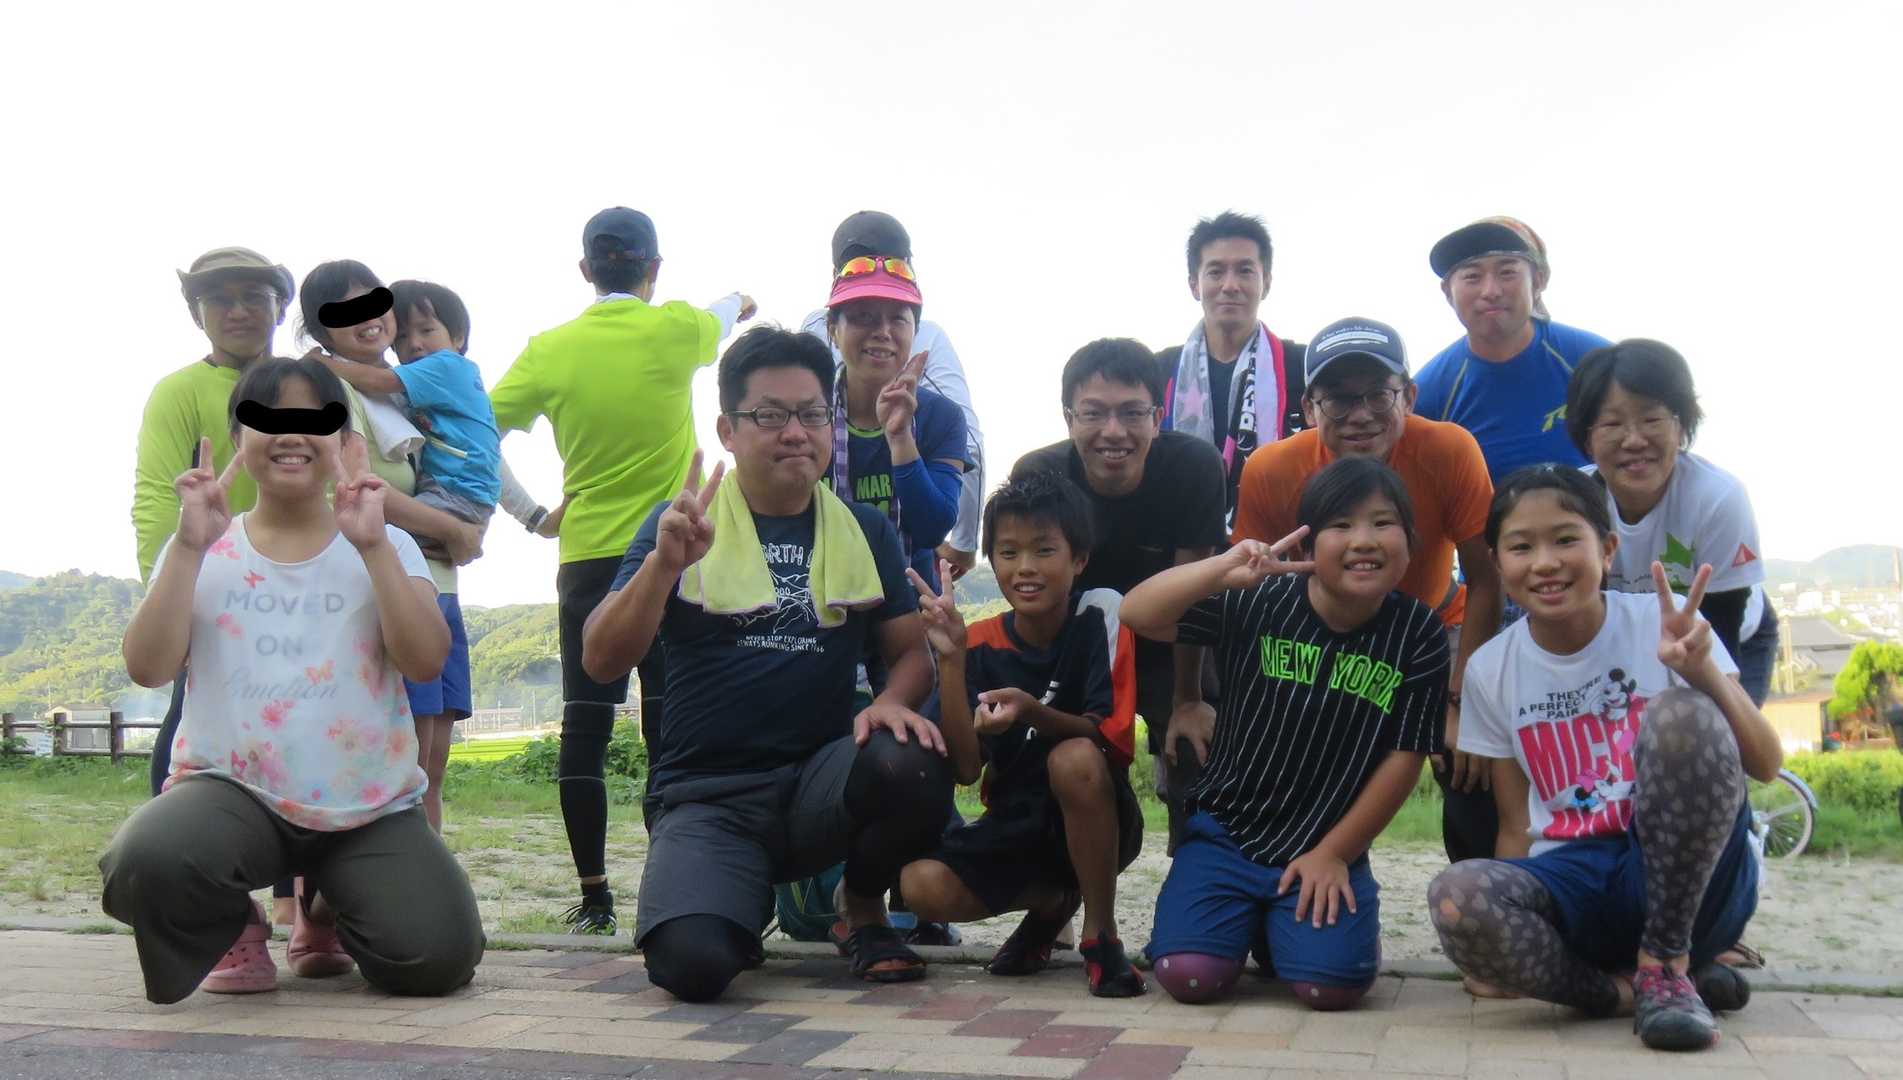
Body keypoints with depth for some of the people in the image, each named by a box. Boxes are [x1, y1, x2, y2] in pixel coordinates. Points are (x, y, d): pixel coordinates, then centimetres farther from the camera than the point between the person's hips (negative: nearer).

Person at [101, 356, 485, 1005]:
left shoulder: (387, 547, 5)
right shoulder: (202, 551, 8)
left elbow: (425, 661, -11)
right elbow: (148, 668, -6)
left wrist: (372, 545, -17)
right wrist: (190, 545, -13)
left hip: (370, 802, 1)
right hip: (232, 788, 0)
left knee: (435, 956, -20)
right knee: (147, 864, -35)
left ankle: (330, 908, 17)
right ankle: (232, 929, 4)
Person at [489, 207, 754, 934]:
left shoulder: (550, 349, 1)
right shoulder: (675, 329, -3)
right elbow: (740, 304, 19)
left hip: (585, 559, 2)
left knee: (585, 726, 5)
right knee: (669, 725, 1)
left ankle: (593, 896, 6)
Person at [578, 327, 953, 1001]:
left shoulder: (864, 530, 11)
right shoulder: (682, 525, 3)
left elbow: (910, 649, 11)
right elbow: (602, 662, -6)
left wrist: (892, 702, -13)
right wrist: (665, 562, -23)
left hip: (820, 781, 2)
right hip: (705, 794, -2)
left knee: (913, 766, -32)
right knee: (692, 963, -30)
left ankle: (864, 909, 2)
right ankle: (748, 899, 10)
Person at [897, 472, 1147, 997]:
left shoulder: (1099, 615, -13)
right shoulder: (981, 644, -4)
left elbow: (1114, 742, -20)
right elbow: (966, 769, -12)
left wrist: (1032, 711, -37)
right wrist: (951, 658, -21)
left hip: (1095, 823, -4)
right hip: (1014, 826, 4)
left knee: (1074, 758, -35)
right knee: (920, 885, -22)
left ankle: (1101, 932, -14)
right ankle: (1051, 902, 10)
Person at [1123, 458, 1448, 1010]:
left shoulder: (1417, 632, -7)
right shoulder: (1258, 602, -10)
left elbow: (1405, 757, -4)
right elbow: (1136, 613, -19)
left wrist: (1333, 853, -5)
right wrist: (1224, 568, -35)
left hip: (1329, 849, 1)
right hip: (1226, 833, 0)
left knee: (1331, 983, -22)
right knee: (1189, 976, -18)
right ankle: (1245, 917, 18)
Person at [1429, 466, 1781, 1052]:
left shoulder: (1663, 622, -5)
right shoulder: (1490, 670, 2)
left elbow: (1765, 765, -11)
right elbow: (1516, 826, 7)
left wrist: (1705, 674, -30)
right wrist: (1503, 940, -7)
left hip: (1691, 878, -1)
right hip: (1575, 879, 1)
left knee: (1680, 714, -30)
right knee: (1456, 899, -34)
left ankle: (1665, 967, -16)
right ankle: (1629, 989, -7)